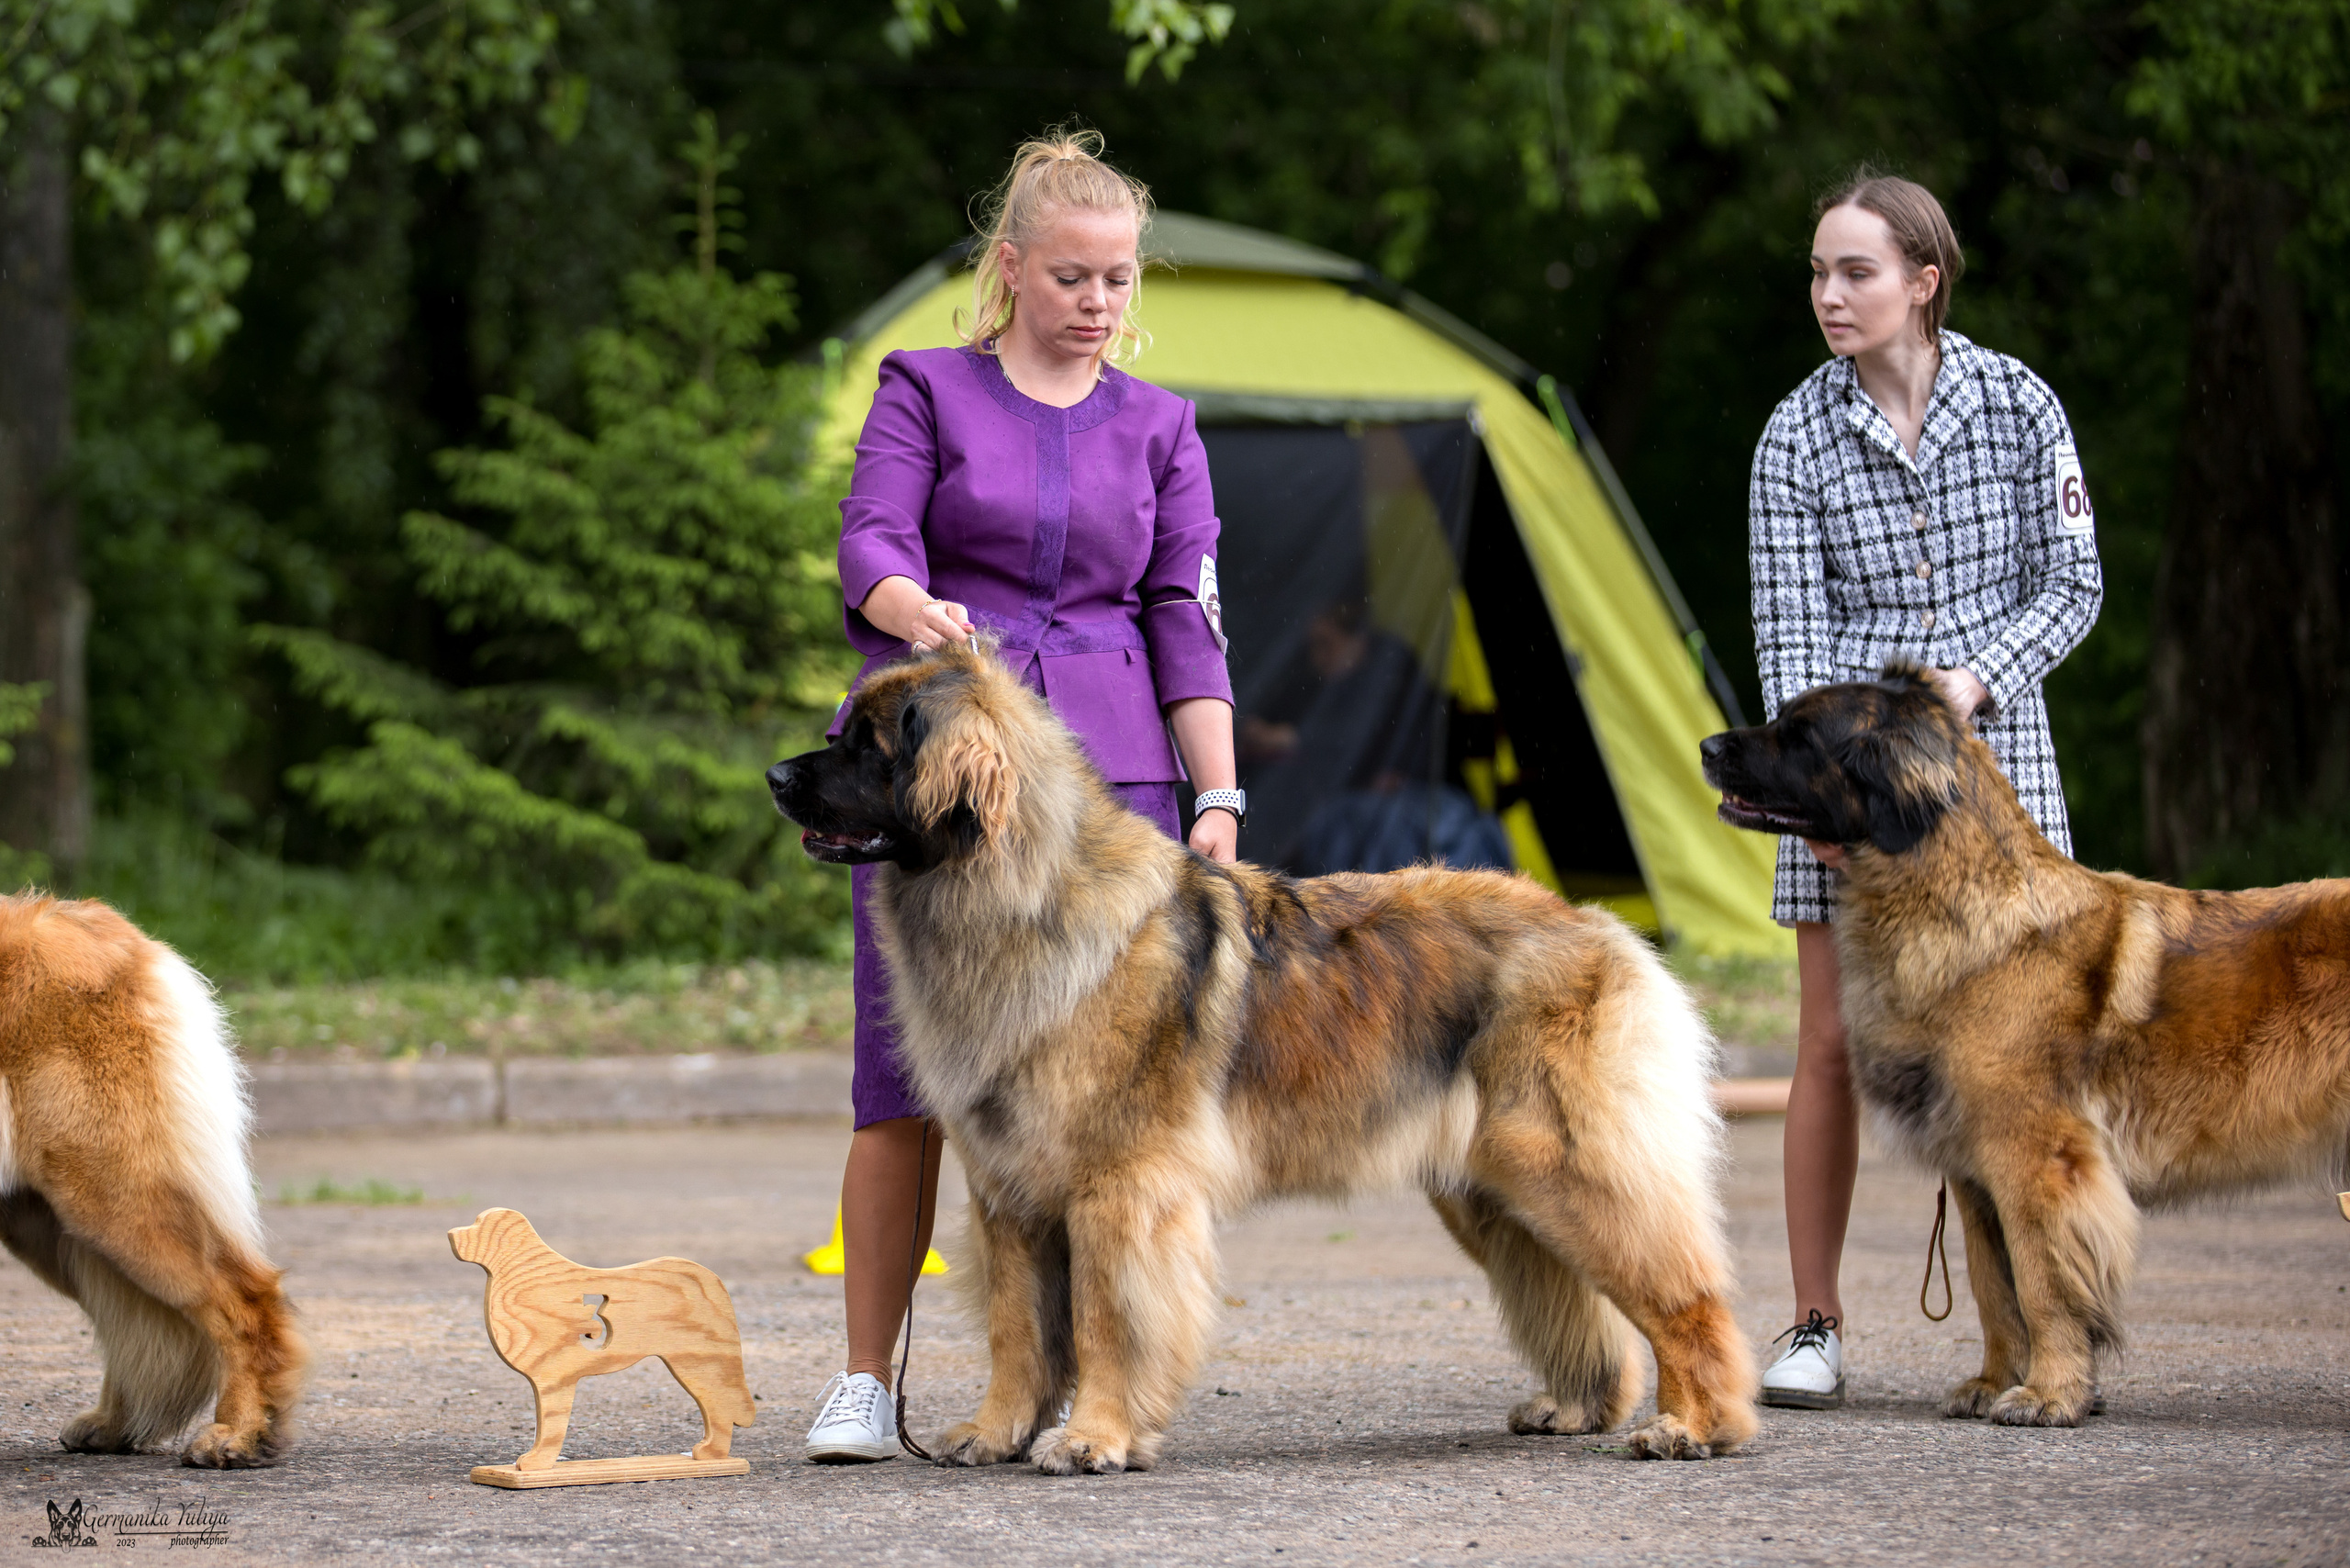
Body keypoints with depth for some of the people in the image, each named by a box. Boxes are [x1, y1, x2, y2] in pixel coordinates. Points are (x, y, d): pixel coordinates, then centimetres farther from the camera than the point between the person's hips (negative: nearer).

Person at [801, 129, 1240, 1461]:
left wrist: (1220, 801, -2)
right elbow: (872, 545, -7)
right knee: (909, 1075, -7)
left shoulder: (1160, 427, 13)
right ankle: (865, 1383, 0)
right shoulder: (927, 392, 7)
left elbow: (1187, 626, 8)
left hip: (1105, 771, 2)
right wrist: (917, 612, -30)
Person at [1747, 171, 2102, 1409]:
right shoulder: (1796, 439, -2)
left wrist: (1976, 678, -13)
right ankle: (1815, 1329, 7)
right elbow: (1788, 635, -5)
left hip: (1991, 750, 0)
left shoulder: (2017, 405, -2)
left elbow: (2073, 584, 2)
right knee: (1831, 1044, -1)